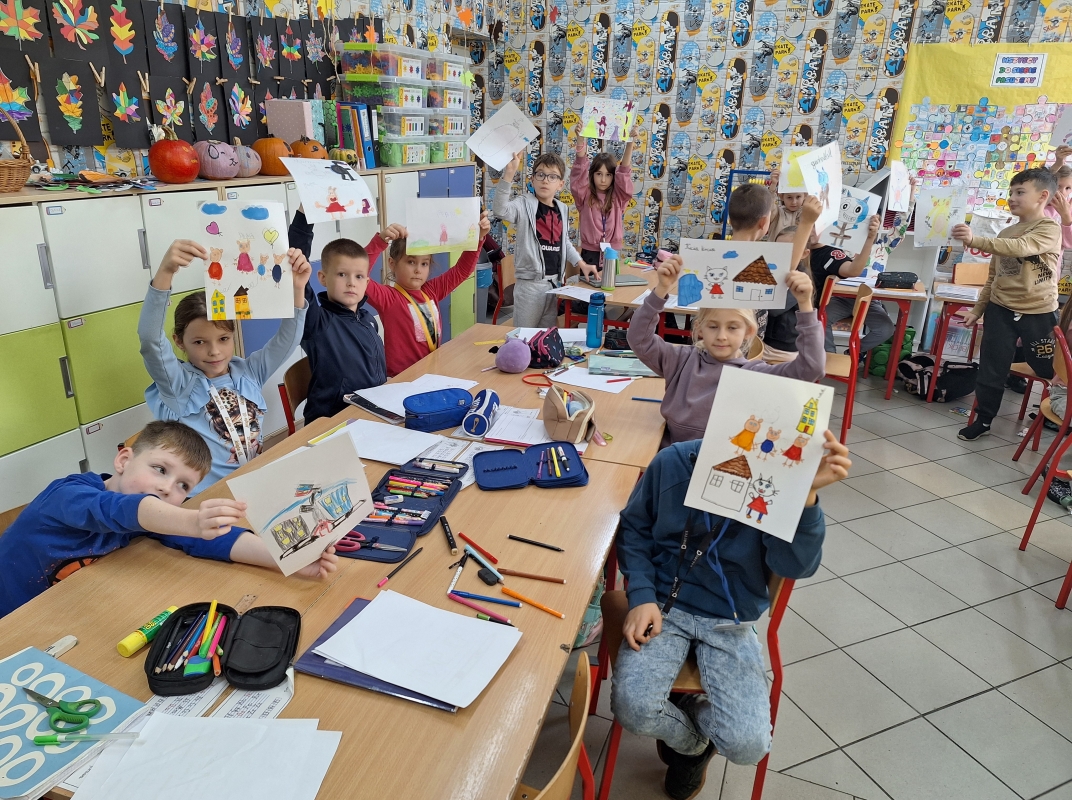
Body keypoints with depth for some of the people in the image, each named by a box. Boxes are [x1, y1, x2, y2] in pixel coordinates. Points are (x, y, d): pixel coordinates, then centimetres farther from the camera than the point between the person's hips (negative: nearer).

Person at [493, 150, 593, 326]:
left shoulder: (562, 209, 10)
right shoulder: (524, 204, -9)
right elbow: (500, 210, -29)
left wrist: (581, 264, 13)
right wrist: (509, 173, -37)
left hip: (555, 281, 6)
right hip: (530, 282, -6)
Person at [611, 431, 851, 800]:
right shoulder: (672, 463, -11)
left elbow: (794, 564, -24)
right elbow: (634, 528, 2)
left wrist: (805, 494, -40)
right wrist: (642, 596, -10)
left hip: (730, 620, 0)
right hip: (664, 605, 0)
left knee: (748, 745, -15)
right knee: (633, 708, -21)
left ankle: (683, 714, 22)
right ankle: (692, 743, 17)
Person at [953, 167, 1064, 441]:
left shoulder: (1050, 229, -9)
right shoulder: (1006, 234, 11)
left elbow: (1021, 247, -31)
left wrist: (975, 240, -42)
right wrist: (977, 310, 13)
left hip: (1038, 313, -5)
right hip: (1001, 310, 5)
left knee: (1050, 370, 7)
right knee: (991, 370, 6)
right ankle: (983, 419, 17)